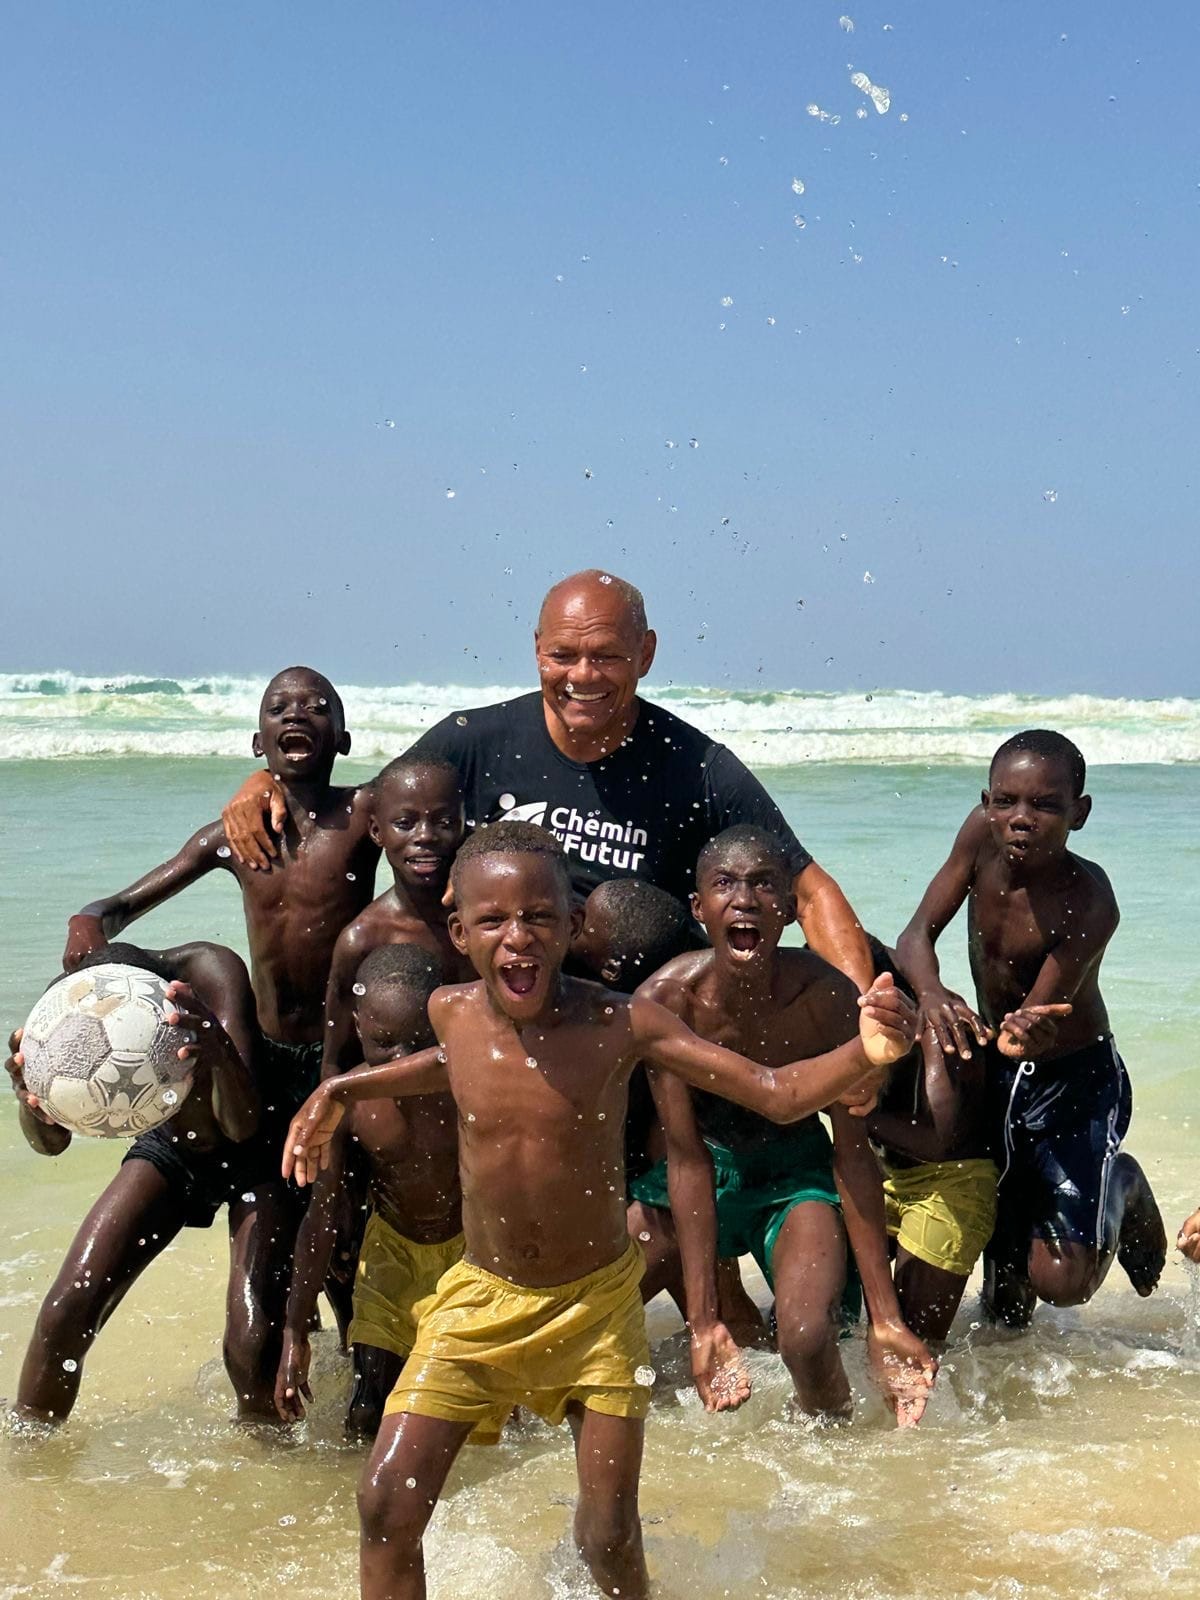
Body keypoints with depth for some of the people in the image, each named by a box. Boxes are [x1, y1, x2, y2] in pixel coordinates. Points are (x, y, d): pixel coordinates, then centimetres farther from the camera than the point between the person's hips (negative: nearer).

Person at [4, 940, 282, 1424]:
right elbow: (51, 1143, -27)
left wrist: (221, 1055, -64)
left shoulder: (211, 972, -34)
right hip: (169, 1149, 4)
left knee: (253, 1346, -19)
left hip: (252, 1154, -3)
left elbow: (242, 1125, -42)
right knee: (64, 1315, -10)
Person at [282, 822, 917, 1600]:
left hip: (598, 1303, -2)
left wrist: (867, 1052, -38)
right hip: (481, 1299, 2)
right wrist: (344, 1090, 12)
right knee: (388, 1505, -8)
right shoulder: (452, 1011, -10)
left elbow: (777, 1092, -20)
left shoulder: (621, 1024, -19)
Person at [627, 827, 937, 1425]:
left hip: (797, 1171, -1)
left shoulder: (825, 994, -27)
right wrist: (703, 1321, -22)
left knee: (808, 1339, -25)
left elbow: (853, 1151, -19)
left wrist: (885, 1317, -21)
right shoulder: (664, 999, -25)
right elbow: (687, 1156, -19)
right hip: (706, 1168, 2)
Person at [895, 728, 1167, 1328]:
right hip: (993, 1074, 4)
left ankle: (1121, 1189, 19)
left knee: (1062, 1282, -10)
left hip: (1073, 1081, -4)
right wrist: (932, 995, -35)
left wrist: (1024, 1035, -55)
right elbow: (918, 933, -13)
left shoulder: (1090, 902, -28)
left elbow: (1037, 1019, -30)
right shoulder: (982, 835, -15)